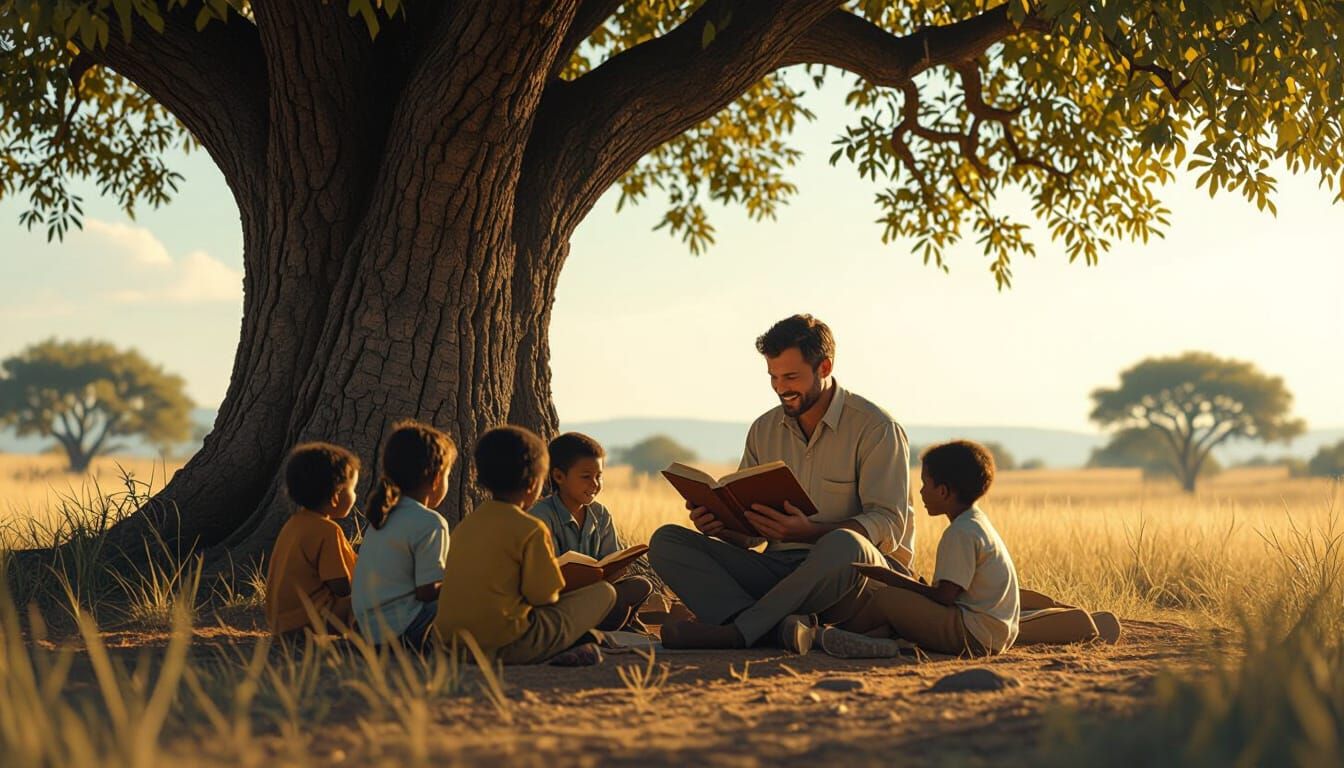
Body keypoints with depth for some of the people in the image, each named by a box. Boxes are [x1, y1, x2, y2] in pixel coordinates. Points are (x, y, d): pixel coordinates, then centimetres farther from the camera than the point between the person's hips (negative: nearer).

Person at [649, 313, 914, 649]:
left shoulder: (876, 429, -3)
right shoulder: (764, 430, 14)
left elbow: (889, 524, -13)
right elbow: (747, 531, 16)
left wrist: (808, 532, -29)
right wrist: (719, 526, -10)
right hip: (780, 568, 6)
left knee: (843, 545, -42)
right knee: (666, 541, -12)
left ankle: (735, 631, -32)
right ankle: (778, 627, -35)